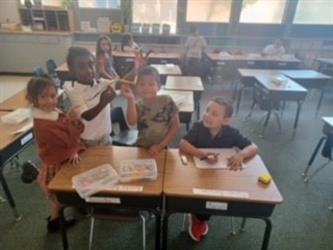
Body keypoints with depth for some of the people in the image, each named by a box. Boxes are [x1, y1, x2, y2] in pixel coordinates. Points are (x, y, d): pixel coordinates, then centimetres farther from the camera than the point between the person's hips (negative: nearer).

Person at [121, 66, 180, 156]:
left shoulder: (166, 101, -8)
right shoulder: (138, 106, -2)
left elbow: (176, 125, -7)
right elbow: (132, 122, -22)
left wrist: (160, 145, -10)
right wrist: (131, 99, -33)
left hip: (162, 149, -1)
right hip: (141, 149, 2)